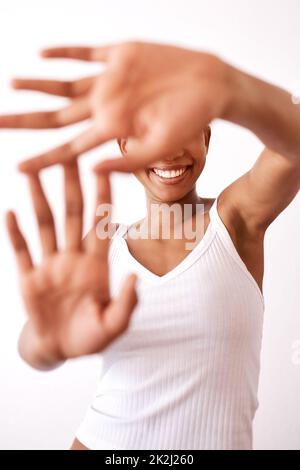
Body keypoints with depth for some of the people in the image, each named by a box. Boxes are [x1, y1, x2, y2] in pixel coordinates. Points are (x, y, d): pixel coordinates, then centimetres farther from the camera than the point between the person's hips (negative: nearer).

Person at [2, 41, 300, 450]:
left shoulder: (237, 216, -10)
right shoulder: (103, 250, -4)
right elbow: (34, 352, -17)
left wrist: (221, 86, -50)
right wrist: (49, 342, -42)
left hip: (220, 440, -1)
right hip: (101, 439, 2)